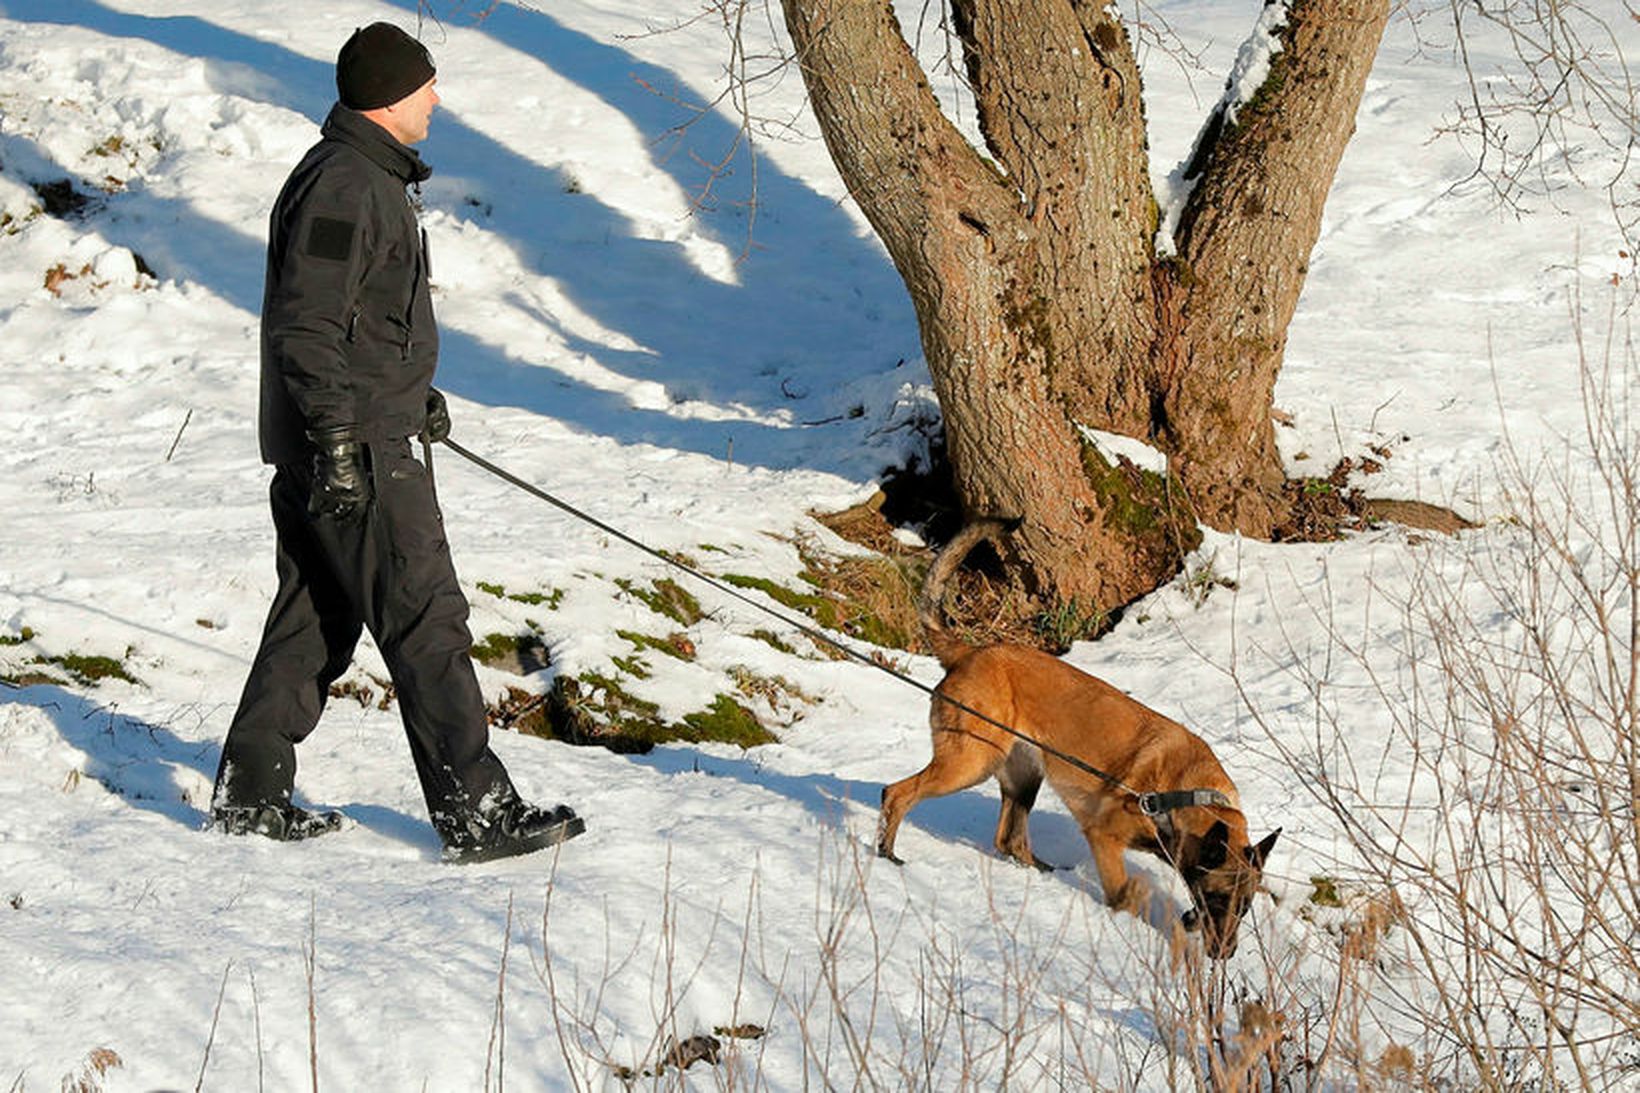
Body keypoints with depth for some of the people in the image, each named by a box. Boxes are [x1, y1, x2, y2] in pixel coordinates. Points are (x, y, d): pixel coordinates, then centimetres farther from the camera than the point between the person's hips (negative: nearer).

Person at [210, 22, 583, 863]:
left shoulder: (367, 176, 17)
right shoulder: (343, 185, -17)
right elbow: (307, 326, -22)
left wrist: (413, 395, 29)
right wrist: (337, 438, -24)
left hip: (337, 449, 11)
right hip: (354, 453, -11)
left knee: (314, 623, 14)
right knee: (427, 624, -7)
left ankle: (249, 796, 19)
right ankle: (477, 816, -5)